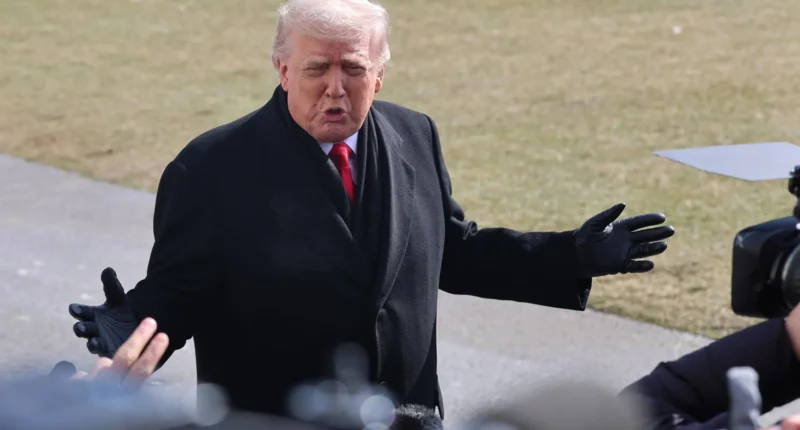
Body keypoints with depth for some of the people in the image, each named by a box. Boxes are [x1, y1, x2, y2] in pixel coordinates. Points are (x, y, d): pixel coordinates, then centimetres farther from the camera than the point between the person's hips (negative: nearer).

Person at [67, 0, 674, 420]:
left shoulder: (415, 139, 2)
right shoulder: (214, 168, -12)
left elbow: (455, 253, 11)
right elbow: (179, 287, -10)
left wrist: (574, 257, 5)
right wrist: (133, 323, -32)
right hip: (271, 418, -4)